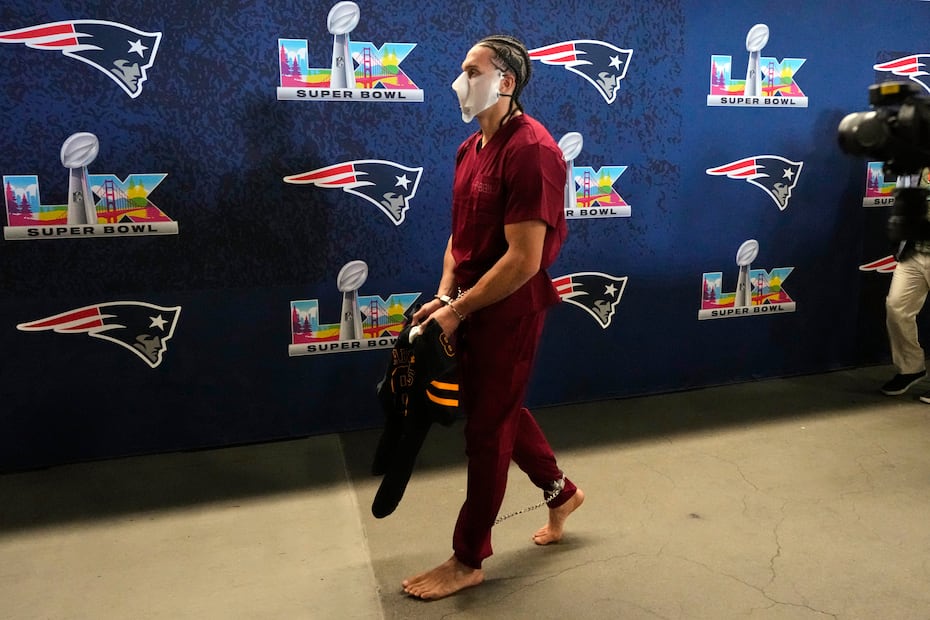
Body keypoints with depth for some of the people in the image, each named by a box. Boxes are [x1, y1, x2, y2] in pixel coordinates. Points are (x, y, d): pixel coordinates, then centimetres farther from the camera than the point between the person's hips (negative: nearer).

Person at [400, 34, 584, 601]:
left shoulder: (530, 150, -20)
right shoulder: (471, 148, 9)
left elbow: (524, 260, -24)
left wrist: (456, 311, -19)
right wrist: (443, 294, -1)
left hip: (510, 309, -9)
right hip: (473, 304, 9)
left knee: (487, 427, 3)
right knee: (502, 409, 22)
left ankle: (469, 560, 22)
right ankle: (561, 492, 45)